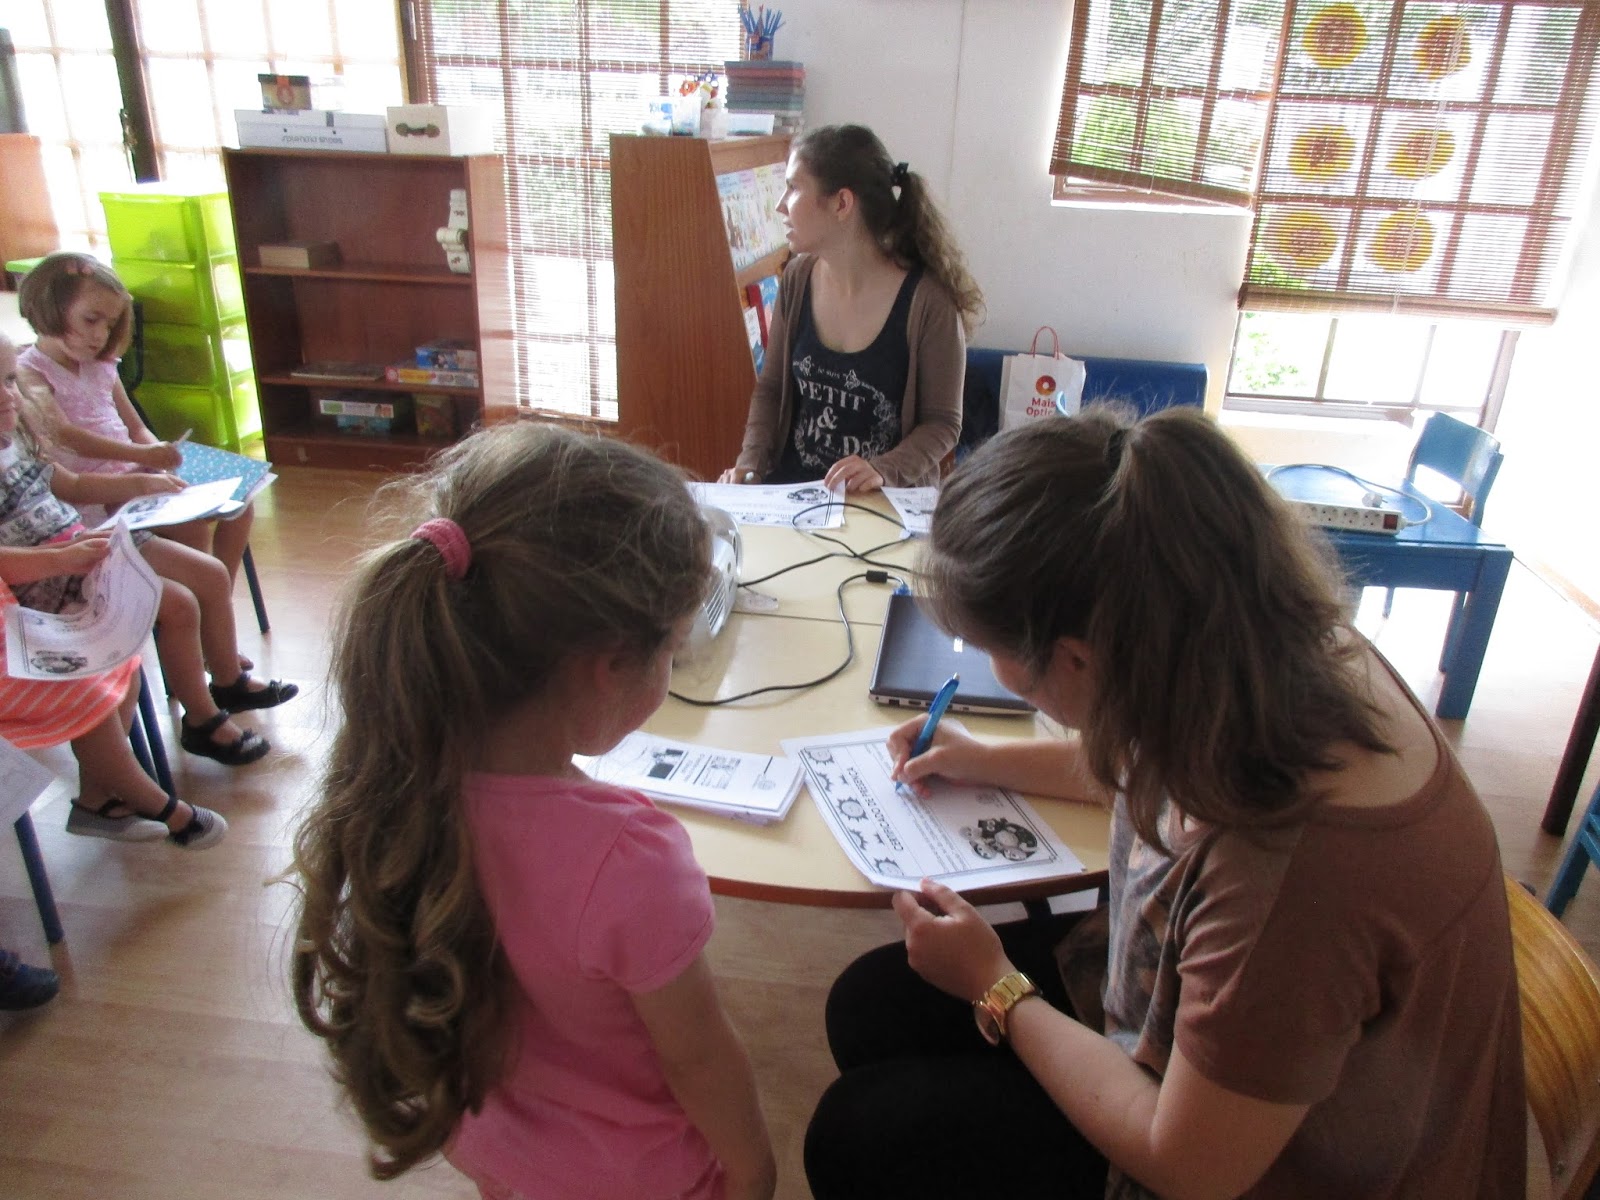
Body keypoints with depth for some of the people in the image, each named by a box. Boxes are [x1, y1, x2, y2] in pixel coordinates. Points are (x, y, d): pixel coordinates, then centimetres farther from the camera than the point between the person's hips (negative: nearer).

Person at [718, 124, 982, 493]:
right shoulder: (798, 278, 1)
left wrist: (883, 471, -21)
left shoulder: (928, 301, -13)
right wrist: (751, 462, -3)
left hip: (885, 503, -3)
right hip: (791, 486, 3)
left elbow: (943, 423, -6)